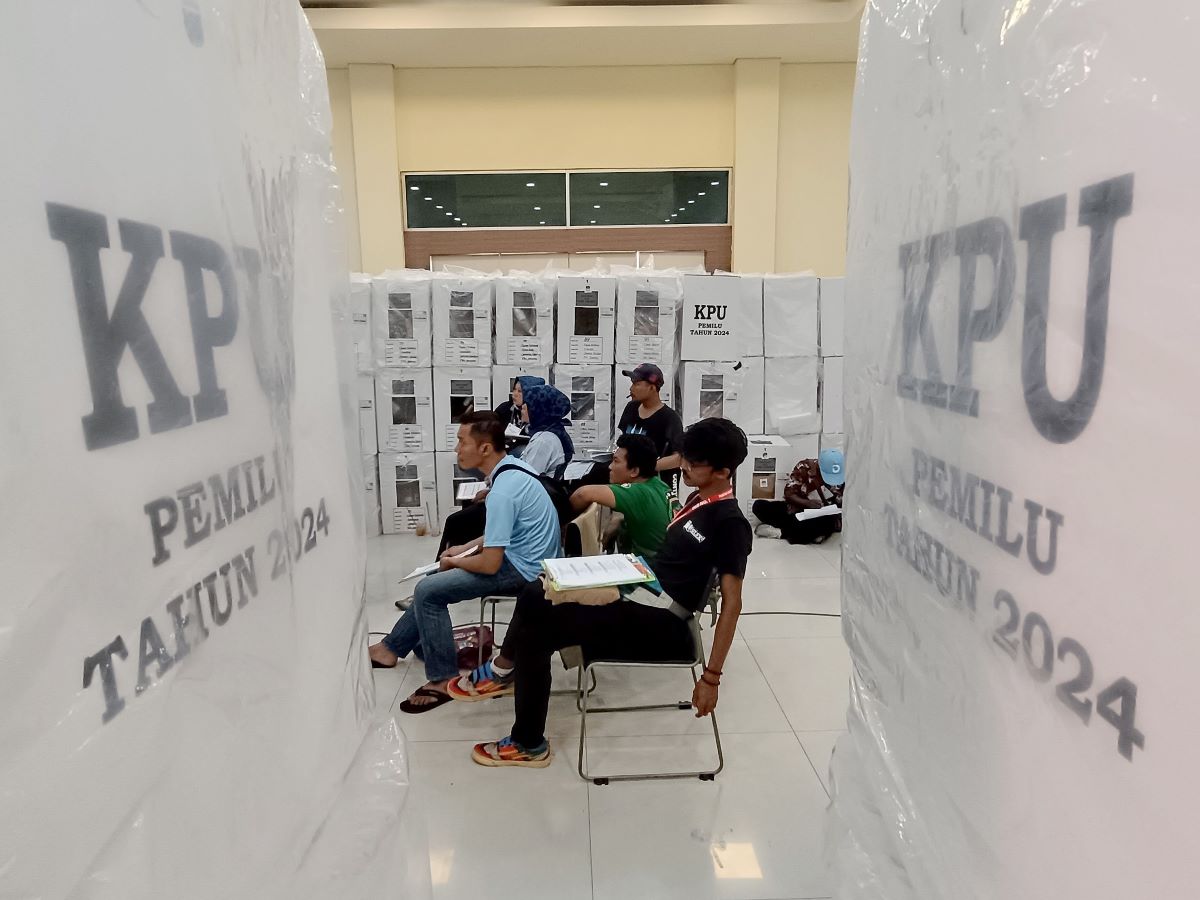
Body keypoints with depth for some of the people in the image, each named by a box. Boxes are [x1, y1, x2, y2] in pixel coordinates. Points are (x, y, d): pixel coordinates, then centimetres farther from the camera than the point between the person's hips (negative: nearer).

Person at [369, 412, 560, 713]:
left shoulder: (502, 491, -28)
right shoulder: (511, 467, 2)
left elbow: (490, 565, -25)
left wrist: (455, 562, -6)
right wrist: (466, 548, 12)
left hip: (520, 569, -10)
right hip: (520, 557, 10)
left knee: (427, 591, -9)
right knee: (434, 580, 17)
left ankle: (443, 679, 0)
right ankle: (391, 647, 26)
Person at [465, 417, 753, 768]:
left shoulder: (730, 523, -17)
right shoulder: (698, 499, 10)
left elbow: (731, 605, -17)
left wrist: (712, 676, -18)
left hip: (660, 627, -9)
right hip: (642, 602, 9)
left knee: (536, 628, -11)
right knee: (534, 598, 5)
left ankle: (530, 744, 3)